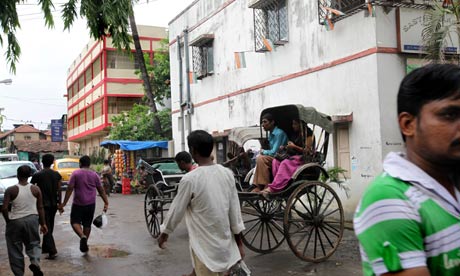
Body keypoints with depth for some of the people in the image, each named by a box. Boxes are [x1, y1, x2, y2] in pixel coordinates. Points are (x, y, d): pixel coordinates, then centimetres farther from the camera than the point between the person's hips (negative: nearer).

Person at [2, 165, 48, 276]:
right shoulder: (36, 189, -2)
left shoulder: (11, 190, -9)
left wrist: (8, 221, 5)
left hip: (15, 221, -2)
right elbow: (40, 208, 1)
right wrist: (43, 223, 9)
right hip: (32, 219, 2)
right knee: (33, 243, 19)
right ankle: (35, 262, -7)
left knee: (15, 248, 12)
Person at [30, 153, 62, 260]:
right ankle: (45, 248, 30)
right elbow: (59, 190, 2)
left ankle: (52, 251, -15)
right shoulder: (57, 175, 1)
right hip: (53, 204, 5)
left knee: (46, 228, -5)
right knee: (50, 227, 18)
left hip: (43, 204, -5)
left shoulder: (37, 175, -10)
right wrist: (59, 203, 10)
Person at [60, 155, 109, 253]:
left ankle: (82, 236, -20)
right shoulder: (94, 175, 5)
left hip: (78, 203, -3)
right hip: (91, 204, 3)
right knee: (87, 224, 12)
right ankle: (84, 245, 18)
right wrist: (106, 202, 8)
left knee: (75, 221, 6)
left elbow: (70, 189, -9)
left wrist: (64, 203, -6)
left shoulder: (75, 173, -5)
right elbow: (101, 190, 5)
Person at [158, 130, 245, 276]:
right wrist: (239, 242, 9)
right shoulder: (227, 173, -3)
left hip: (205, 245, -5)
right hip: (225, 240, 5)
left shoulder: (190, 179, -18)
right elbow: (235, 209, 2)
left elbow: (176, 210, -6)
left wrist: (164, 232, 11)